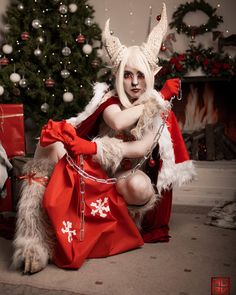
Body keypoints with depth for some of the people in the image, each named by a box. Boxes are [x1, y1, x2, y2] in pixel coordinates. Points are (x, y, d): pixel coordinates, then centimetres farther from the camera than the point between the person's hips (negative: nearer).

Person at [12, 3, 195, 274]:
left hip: (128, 174, -1)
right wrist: (151, 99, -13)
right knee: (52, 144, -28)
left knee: (140, 186, -41)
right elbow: (117, 122, -26)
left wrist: (92, 147, -31)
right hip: (94, 168, 1)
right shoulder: (110, 98, -1)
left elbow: (142, 150, -18)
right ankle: (34, 242, -31)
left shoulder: (160, 110, -1)